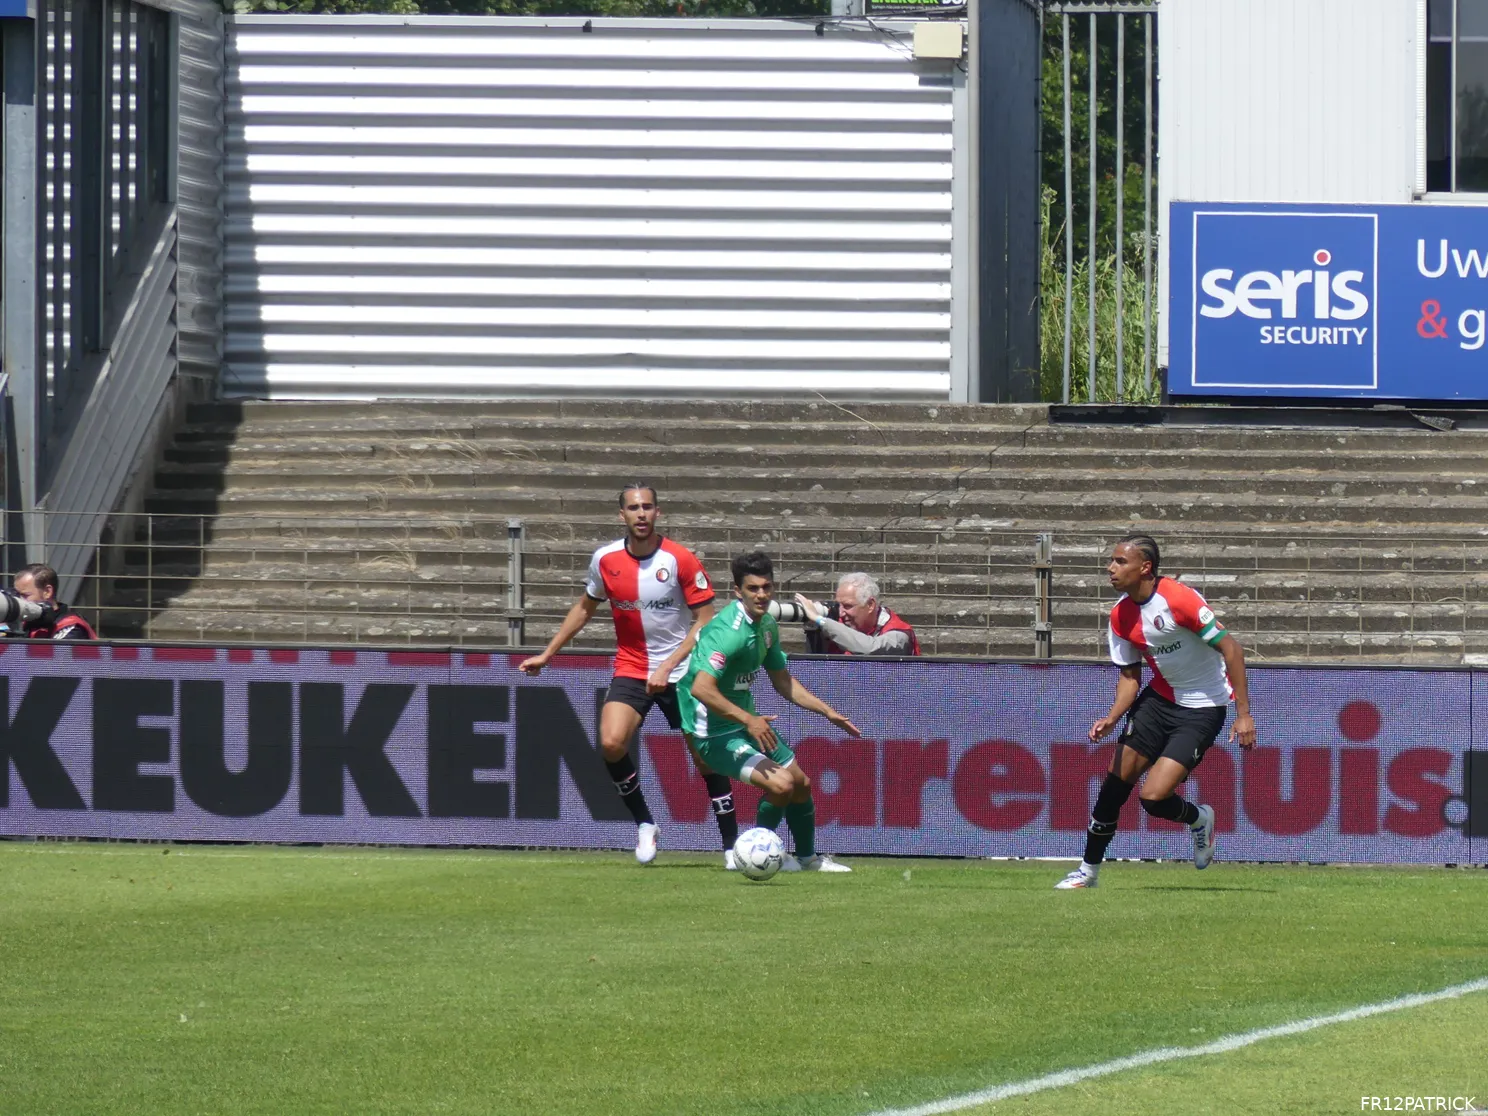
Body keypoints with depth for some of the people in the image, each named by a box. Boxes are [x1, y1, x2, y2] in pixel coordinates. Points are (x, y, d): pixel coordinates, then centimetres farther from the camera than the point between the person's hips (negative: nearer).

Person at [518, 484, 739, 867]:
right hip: (631, 669, 2)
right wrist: (547, 655, 16)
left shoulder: (681, 560, -13)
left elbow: (705, 620, -10)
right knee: (611, 743, -21)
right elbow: (585, 607, 15)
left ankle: (731, 846, 12)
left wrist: (667, 667, -19)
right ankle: (644, 824, -1)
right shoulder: (605, 560, -3)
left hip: (681, 672, -2)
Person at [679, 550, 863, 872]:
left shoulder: (767, 625, 4)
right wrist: (748, 720, -38)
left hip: (747, 722, 10)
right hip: (715, 733, -10)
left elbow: (782, 682, 17)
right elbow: (701, 688, -37)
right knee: (780, 784, -23)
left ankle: (808, 857, 39)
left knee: (801, 783, 17)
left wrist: (828, 712, 12)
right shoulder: (728, 631, -27)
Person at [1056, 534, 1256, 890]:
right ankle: (1089, 870, 15)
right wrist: (1112, 718, -12)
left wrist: (1244, 714, -20)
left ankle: (1199, 819, 18)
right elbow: (1130, 674, 8)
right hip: (1160, 697, 6)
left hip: (1202, 707, -6)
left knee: (1154, 797, -15)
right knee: (1115, 784, 0)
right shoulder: (1121, 616, -2)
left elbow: (1230, 648, -19)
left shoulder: (1179, 599, -23)